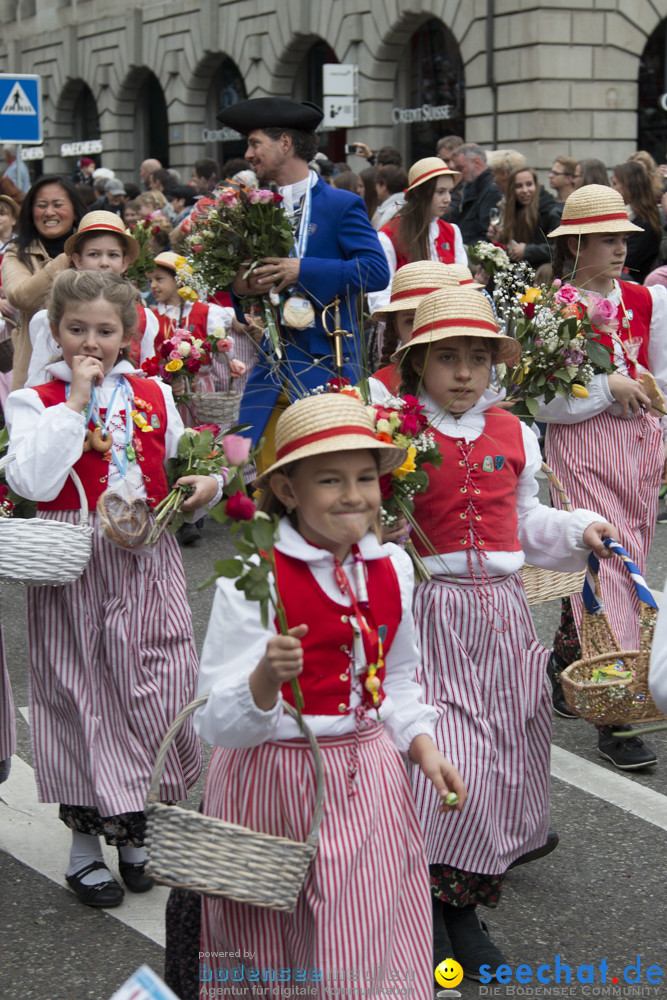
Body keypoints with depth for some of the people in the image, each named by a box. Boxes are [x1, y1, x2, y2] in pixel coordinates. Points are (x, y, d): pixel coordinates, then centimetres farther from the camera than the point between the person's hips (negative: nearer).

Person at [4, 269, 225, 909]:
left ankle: (133, 829, 26)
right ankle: (84, 843, 21)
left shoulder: (154, 397, 10)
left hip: (146, 566, 3)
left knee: (153, 691, 4)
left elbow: (186, 463, 19)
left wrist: (209, 484, -4)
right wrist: (76, 402, -14)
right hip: (73, 569, -3)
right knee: (81, 694, 5)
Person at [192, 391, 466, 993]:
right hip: (275, 783, -4)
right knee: (271, 957, 10)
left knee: (370, 946, 11)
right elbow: (219, 724, -20)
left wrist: (421, 745, 2)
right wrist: (267, 678, -38)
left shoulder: (393, 568, 1)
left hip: (368, 782, 5)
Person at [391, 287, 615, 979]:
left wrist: (579, 531, 6)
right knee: (444, 760, -13)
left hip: (500, 612, 5)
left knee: (502, 755, 9)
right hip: (428, 614, -5)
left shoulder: (512, 435, 9)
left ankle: (464, 901, 24)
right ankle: (423, 902, 7)